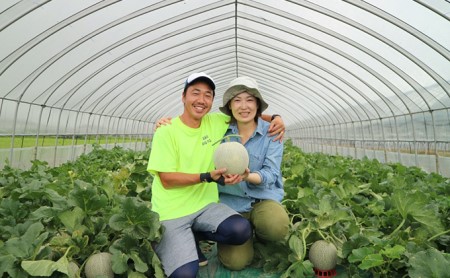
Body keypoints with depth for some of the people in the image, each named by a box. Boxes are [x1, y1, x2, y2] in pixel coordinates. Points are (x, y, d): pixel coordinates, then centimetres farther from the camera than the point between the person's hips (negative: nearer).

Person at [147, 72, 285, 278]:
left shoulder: (216, 122, 0)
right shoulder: (166, 132, -12)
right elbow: (167, 180, -14)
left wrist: (273, 118, -3)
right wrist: (208, 176, -26)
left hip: (205, 205, 5)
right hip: (171, 212, -4)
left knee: (242, 230, -21)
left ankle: (193, 237, 7)